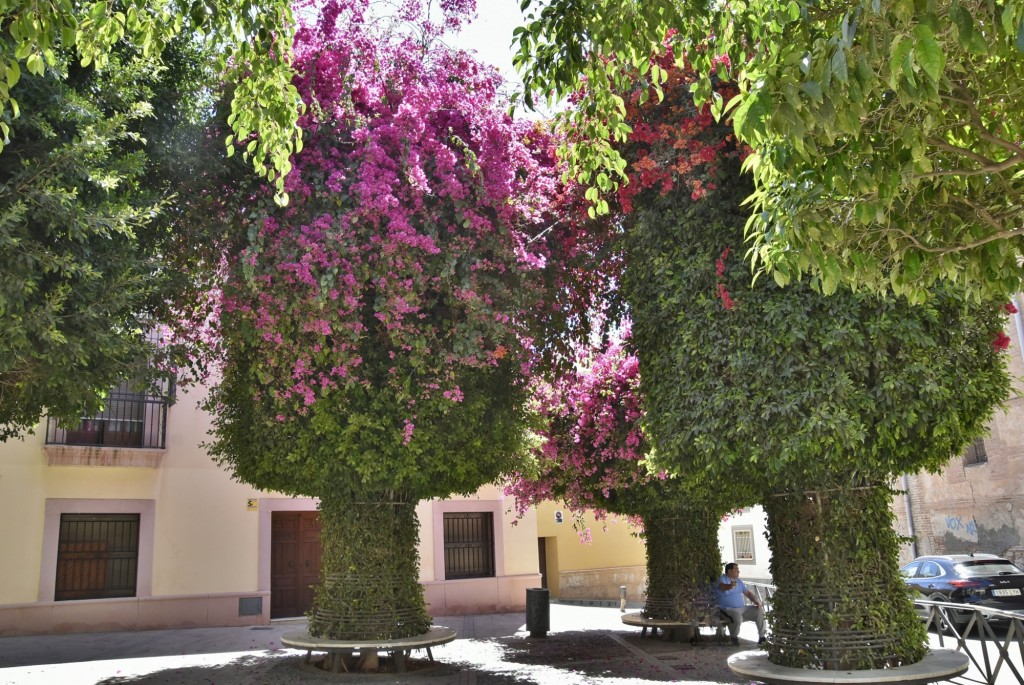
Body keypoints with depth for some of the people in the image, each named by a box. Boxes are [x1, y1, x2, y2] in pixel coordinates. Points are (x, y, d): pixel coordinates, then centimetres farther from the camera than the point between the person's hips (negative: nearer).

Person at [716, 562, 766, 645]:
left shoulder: (738, 581, 19)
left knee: (760, 610, -11)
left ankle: (762, 637, 0)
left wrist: (756, 601, -2)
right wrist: (730, 586, -53)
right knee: (737, 616, -37)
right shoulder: (722, 578, -5)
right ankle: (734, 637, -9)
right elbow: (723, 587, -28)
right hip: (729, 609, -7)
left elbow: (748, 593, 19)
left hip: (743, 608, 7)